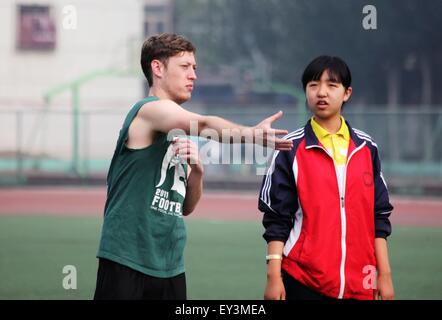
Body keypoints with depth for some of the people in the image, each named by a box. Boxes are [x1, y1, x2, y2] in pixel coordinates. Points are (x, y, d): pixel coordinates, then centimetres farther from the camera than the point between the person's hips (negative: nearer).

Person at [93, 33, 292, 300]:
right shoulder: (150, 109, -9)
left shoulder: (178, 132, 17)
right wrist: (251, 134, -43)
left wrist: (196, 170, -2)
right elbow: (205, 124, -29)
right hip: (127, 261, -8)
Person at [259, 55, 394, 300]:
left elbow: (379, 217, 11)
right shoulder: (291, 149, 0)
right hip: (303, 283, -3)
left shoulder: (367, 148, 9)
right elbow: (276, 220, -1)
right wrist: (274, 276, -9)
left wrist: (384, 274, 5)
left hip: (359, 284, 3)